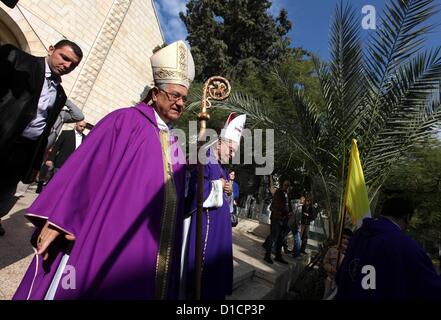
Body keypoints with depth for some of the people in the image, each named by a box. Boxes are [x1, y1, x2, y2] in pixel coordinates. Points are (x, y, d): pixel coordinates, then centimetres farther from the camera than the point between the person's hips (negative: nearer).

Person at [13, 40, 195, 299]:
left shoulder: (175, 145, 13)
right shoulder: (125, 120, -3)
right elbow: (85, 166, -11)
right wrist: (55, 219, -16)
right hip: (105, 238, -5)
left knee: (131, 290, 14)